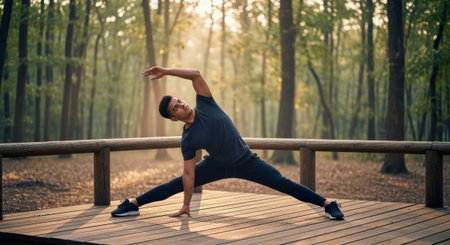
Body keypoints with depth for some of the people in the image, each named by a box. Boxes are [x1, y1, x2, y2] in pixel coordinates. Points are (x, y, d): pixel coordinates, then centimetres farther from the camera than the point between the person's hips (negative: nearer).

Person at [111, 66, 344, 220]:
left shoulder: (205, 106, -15)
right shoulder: (188, 140, -15)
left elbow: (196, 75, -26)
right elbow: (189, 174, -13)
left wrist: (166, 71, -30)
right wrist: (186, 205, -13)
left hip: (245, 161, -1)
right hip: (217, 165, 1)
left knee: (281, 183, -6)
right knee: (176, 184, -1)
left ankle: (328, 204, -3)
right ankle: (133, 204, 8)